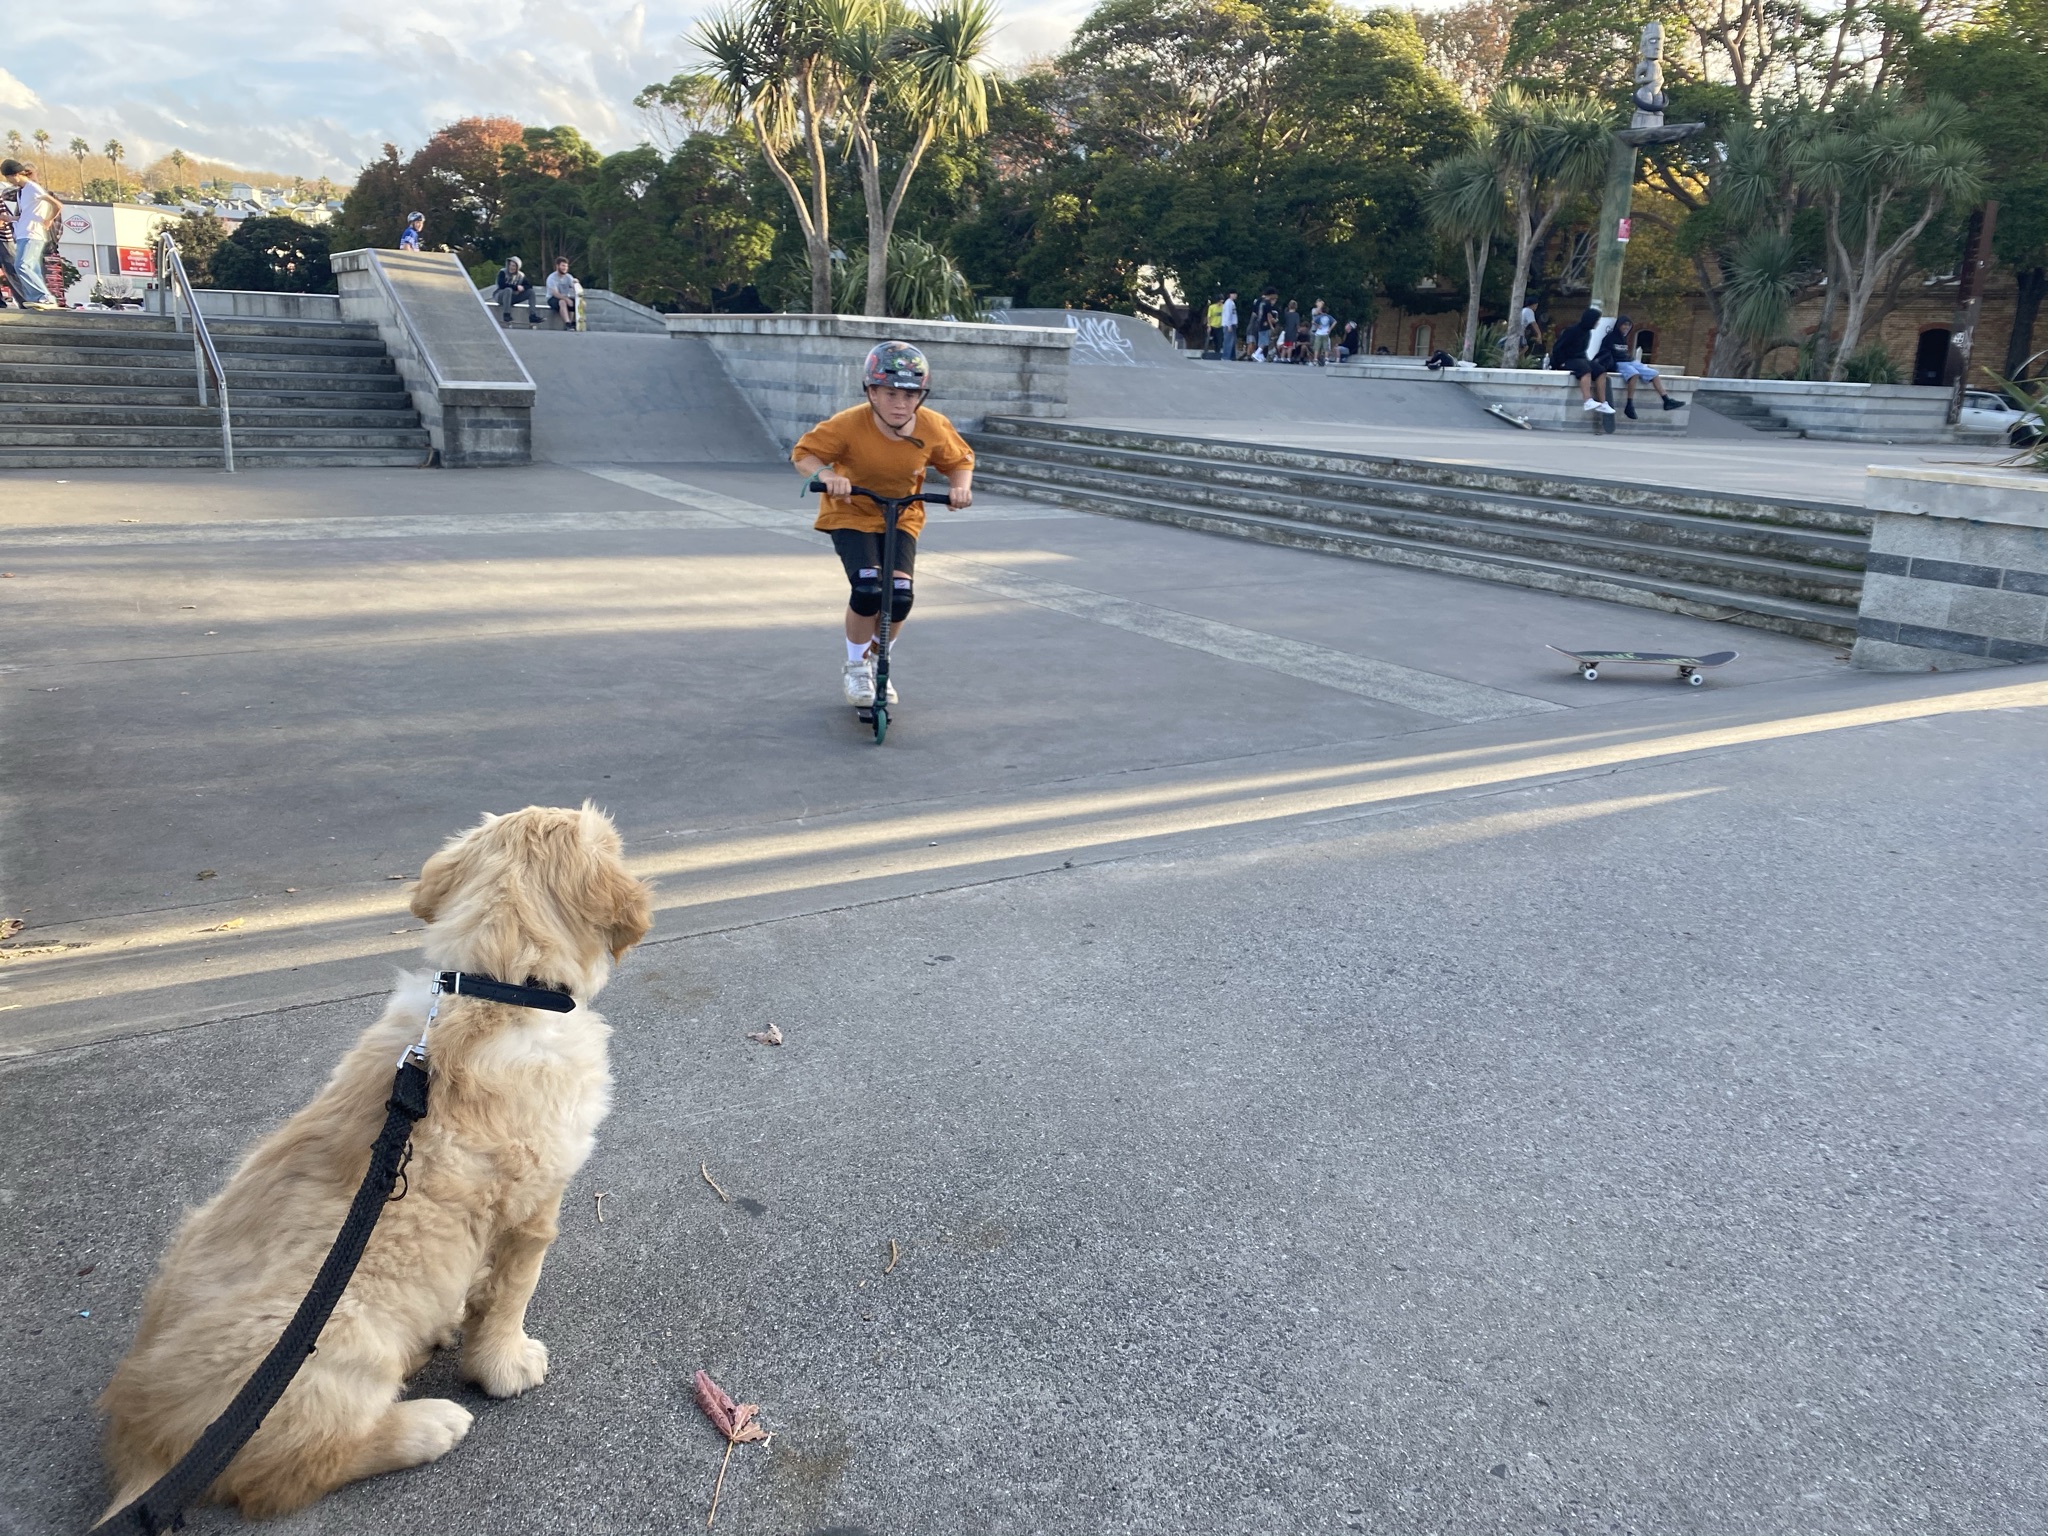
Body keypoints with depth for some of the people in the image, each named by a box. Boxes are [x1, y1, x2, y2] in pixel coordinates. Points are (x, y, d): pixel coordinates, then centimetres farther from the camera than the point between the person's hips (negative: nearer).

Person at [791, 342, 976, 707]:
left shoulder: (934, 429, -16)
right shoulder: (848, 425, -24)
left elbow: (960, 460, 1)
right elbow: (803, 452, -15)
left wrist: (961, 485, -21)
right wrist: (825, 475, -37)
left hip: (901, 518, 3)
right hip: (851, 514, -3)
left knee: (900, 596, -14)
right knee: (867, 589, -24)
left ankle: (879, 664, 17)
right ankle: (856, 667, 4)